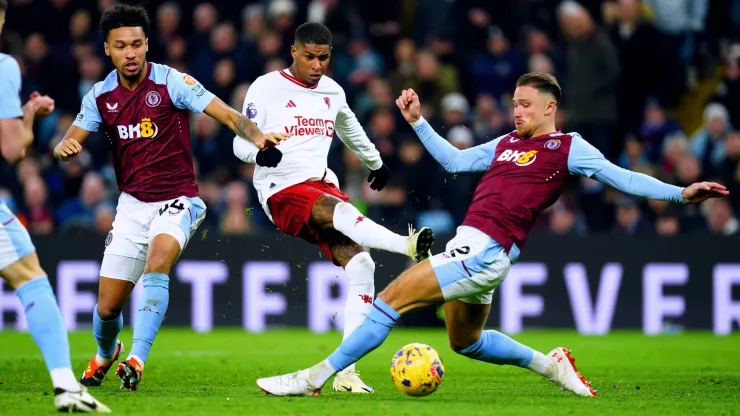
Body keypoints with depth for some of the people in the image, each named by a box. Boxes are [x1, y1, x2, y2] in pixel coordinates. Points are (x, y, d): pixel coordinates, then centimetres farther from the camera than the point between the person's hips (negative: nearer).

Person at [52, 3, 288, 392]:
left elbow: (227, 114, -18)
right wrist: (65, 148, -22)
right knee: (107, 308, 5)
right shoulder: (101, 95, 1)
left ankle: (136, 358, -34)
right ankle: (105, 354, 38)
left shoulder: (172, 82, -11)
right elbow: (70, 142, 3)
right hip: (132, 203, 4)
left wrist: (257, 137, -37)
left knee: (157, 262, -35)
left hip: (176, 199, -4)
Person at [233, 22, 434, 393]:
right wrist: (260, 153, -27)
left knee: (360, 265, -15)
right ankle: (409, 248, -60)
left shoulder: (333, 92, 14)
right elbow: (240, 142, -4)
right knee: (339, 211, -37)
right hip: (282, 192, -5)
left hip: (323, 185, 5)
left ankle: (346, 373, -17)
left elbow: (350, 130, 35)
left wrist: (375, 163, 50)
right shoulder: (266, 88, -2)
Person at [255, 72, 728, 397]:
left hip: (485, 252, -9)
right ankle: (551, 365, 34)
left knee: (392, 299, -13)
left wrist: (680, 193, -15)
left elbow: (619, 176, -5)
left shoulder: (567, 147, -1)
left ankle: (316, 378, -10)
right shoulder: (507, 143, 20)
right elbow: (455, 160, 31)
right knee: (466, 342, 24)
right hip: (471, 250, 9)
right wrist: (419, 122, 29)